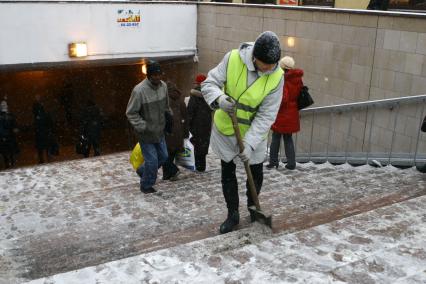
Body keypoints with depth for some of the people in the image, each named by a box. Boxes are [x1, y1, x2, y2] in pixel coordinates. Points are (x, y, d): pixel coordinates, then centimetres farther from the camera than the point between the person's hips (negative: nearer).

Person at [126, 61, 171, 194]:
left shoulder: (163, 86, -3)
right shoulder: (139, 90, -23)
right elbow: (131, 113, -17)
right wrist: (143, 127, -21)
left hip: (159, 131, 7)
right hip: (146, 133, -7)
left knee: (163, 156, 18)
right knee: (152, 160, -1)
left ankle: (142, 170, 42)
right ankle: (146, 186, 22)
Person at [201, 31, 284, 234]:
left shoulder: (276, 77, -21)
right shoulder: (233, 58, -21)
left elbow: (266, 116, -19)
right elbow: (209, 83, -15)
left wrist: (249, 143, -26)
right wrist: (219, 99, -38)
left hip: (254, 132, 0)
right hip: (225, 128, 0)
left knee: (256, 173, 13)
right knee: (227, 173, 11)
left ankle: (253, 206, 41)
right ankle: (233, 214, 29)